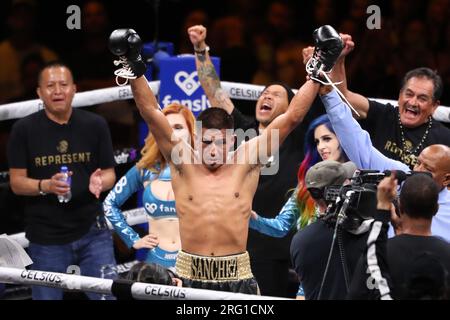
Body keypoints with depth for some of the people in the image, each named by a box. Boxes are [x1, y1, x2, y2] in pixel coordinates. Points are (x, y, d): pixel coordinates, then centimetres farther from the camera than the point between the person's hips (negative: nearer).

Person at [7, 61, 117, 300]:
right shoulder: (24, 130, -3)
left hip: (92, 232, 1)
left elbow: (110, 175, 6)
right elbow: (17, 182, -2)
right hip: (46, 238, -1)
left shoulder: (95, 126, 1)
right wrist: (46, 186, -22)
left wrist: (99, 182, -18)